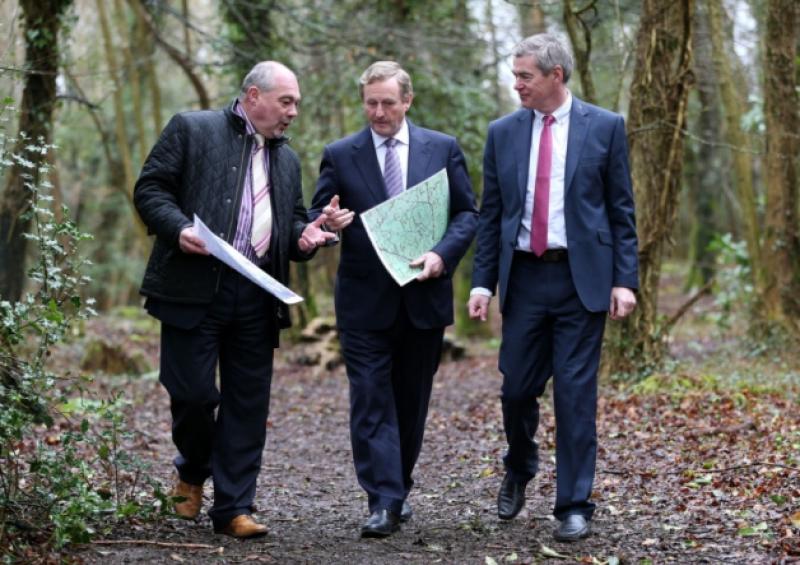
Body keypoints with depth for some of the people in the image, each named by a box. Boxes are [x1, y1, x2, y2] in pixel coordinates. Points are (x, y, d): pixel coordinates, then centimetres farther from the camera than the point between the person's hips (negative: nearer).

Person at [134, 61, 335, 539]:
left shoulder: (287, 160, 21)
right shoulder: (192, 130, 3)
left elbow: (293, 219, 29)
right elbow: (150, 189, -1)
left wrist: (303, 237, 5)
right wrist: (178, 228, -18)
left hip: (257, 298, 5)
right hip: (195, 289, -5)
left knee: (248, 404, 3)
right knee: (193, 392, -4)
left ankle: (234, 507, 10)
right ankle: (194, 471, 25)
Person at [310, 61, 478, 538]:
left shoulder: (443, 149, 4)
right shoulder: (340, 155, 3)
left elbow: (468, 213, 4)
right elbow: (317, 215, 5)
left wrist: (443, 254, -13)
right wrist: (328, 221, -19)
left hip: (424, 296, 1)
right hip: (365, 301, -1)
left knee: (412, 400, 12)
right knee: (372, 401, -6)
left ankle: (399, 487, 29)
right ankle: (384, 503, -6)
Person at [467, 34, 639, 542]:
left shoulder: (605, 127, 0)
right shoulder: (503, 133, 7)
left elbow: (621, 210, 1)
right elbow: (491, 214, 9)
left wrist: (625, 280, -5)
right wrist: (483, 281, 3)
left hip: (582, 277, -3)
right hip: (524, 276, 3)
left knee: (575, 393, -2)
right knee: (517, 387, 7)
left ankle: (575, 507, 7)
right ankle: (520, 470, 36)